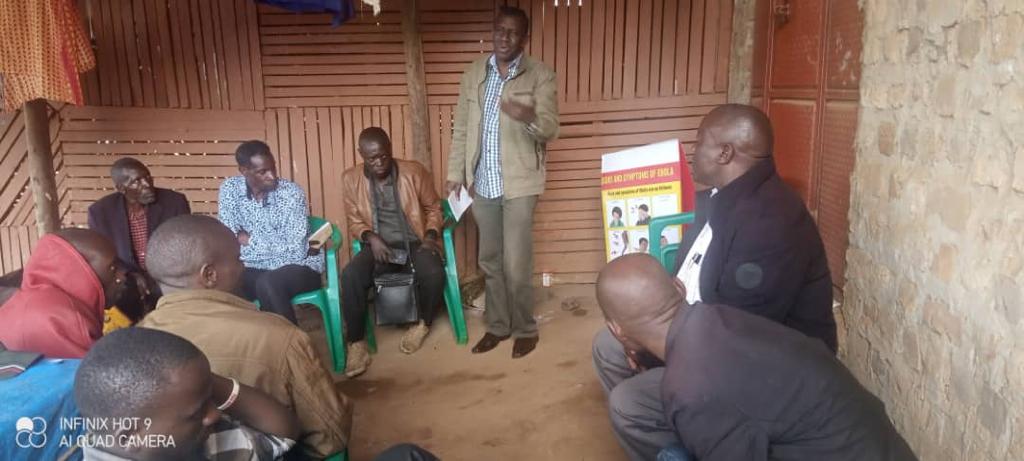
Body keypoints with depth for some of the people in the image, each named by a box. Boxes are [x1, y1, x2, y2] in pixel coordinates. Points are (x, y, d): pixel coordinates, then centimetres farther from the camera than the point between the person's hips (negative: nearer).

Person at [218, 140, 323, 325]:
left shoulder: (292, 192, -12)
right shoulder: (229, 189, -1)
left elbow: (295, 250, -19)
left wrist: (250, 240, -13)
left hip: (298, 267, -3)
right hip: (255, 269, 3)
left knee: (267, 284, -33)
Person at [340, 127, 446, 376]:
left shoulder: (414, 172, -6)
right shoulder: (351, 179, -1)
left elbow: (433, 208, 6)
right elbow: (354, 220, 7)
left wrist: (430, 235, -13)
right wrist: (370, 237, -13)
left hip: (415, 241, -1)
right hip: (379, 245, 1)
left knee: (434, 273, -32)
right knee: (350, 275, -29)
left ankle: (423, 323, 1)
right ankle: (356, 342, -13)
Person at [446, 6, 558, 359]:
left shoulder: (541, 76, -5)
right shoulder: (473, 74, 7)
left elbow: (550, 129, -12)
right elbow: (461, 129, 10)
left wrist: (529, 118, -34)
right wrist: (455, 174, 5)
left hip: (519, 183, -4)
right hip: (482, 183, 4)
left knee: (517, 263, -1)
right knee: (489, 261, 13)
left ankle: (525, 329, 18)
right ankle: (498, 325, 28)